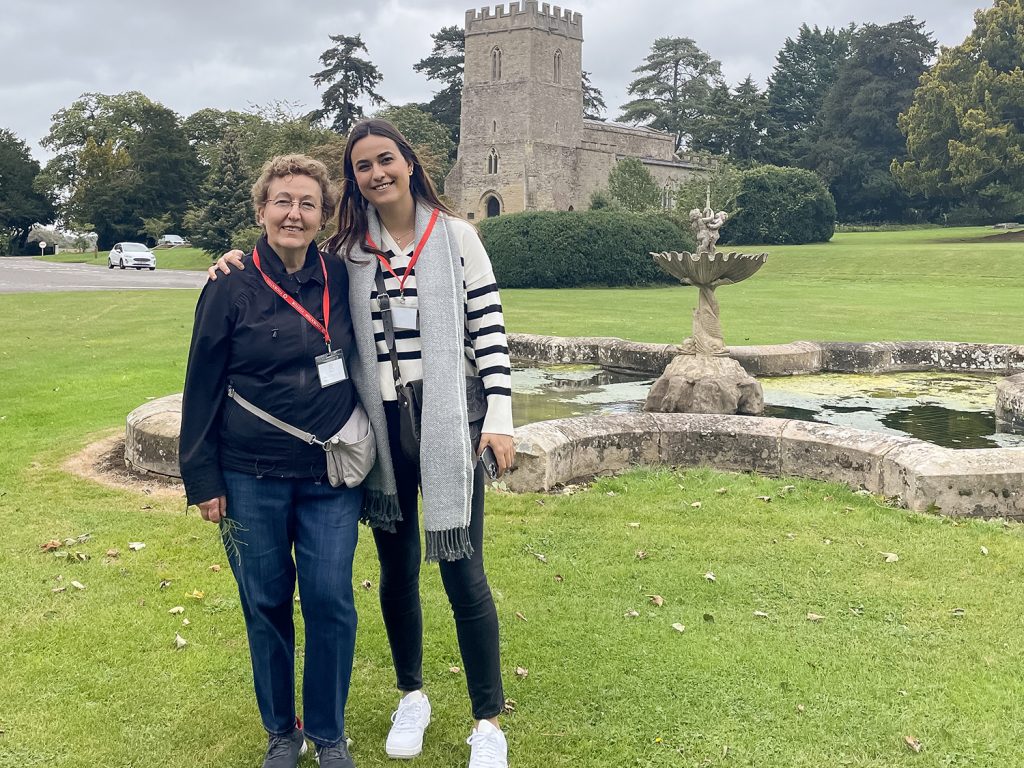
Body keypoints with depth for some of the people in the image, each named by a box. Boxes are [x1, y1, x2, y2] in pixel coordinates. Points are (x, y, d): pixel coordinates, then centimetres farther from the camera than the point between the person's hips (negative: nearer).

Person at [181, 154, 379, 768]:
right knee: (266, 603, 8)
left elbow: (363, 363, 13)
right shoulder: (231, 289, -4)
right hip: (251, 479, -1)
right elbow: (203, 388, -1)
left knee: (330, 600, 1)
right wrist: (203, 479, -2)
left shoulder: (342, 280, 2)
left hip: (330, 477, 1)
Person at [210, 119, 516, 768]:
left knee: (462, 573, 0)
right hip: (382, 425, 3)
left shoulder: (456, 235, -1)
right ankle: (412, 696, 35)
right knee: (397, 569, 14)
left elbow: (488, 326, -2)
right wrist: (237, 265, -1)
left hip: (448, 422, -3)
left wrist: (500, 416, -8)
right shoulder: (347, 248, 5)